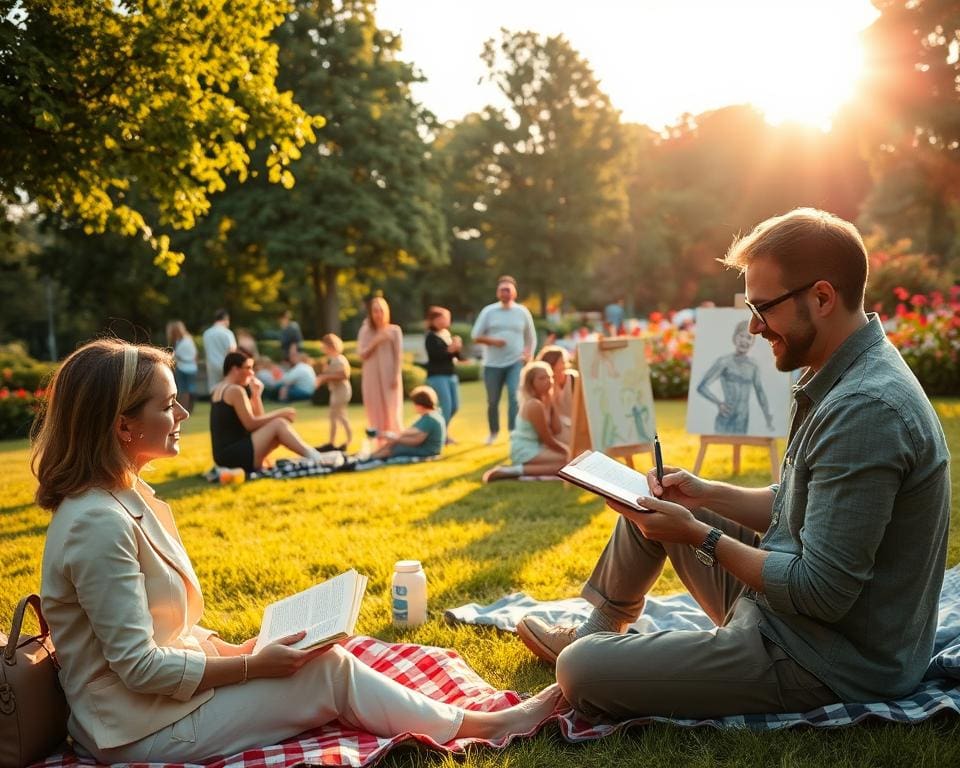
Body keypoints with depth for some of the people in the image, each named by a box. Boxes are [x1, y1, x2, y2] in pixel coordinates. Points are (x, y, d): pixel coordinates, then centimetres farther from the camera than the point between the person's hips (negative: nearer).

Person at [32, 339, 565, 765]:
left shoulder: (127, 498, 6)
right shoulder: (101, 523, -25)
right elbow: (140, 667, -25)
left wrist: (234, 650, 4)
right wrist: (252, 665, -17)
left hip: (167, 694, 9)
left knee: (323, 656, 5)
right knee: (328, 672, -7)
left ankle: (472, 720, 8)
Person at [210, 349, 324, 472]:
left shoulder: (219, 390, 20)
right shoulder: (235, 390, -9)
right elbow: (251, 424, -16)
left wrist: (256, 394, 8)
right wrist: (280, 413, -9)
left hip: (226, 455, 10)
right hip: (235, 455, -10)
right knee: (279, 424, -14)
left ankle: (313, 456, -3)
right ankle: (313, 456, -15)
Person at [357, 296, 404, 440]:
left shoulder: (394, 330, 1)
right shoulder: (365, 331, 7)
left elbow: (398, 355, -1)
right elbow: (362, 354, -1)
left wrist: (396, 376, -10)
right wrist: (375, 342, -14)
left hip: (389, 376, -2)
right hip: (371, 376, 2)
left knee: (392, 411, -6)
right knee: (376, 412, 3)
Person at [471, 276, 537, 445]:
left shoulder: (522, 312, 5)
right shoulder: (488, 311, 1)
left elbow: (531, 336, 15)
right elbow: (476, 336, 0)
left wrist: (529, 353, -1)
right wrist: (493, 341, -16)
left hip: (516, 363, 0)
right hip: (492, 364, 1)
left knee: (515, 397, -18)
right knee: (492, 401, 8)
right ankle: (494, 432, 29)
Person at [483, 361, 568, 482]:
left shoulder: (545, 401, 10)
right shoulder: (535, 405, -19)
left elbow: (557, 431, -2)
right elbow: (548, 440, -15)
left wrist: (551, 403, 0)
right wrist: (567, 451, -2)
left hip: (535, 448, 10)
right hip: (525, 452, -10)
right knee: (569, 462, -20)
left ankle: (527, 469, 8)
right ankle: (513, 471, -21)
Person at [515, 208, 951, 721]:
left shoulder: (865, 409, -28)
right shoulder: (843, 381, 5)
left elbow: (821, 592, -28)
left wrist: (701, 536, -18)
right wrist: (706, 494, 3)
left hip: (827, 661, -10)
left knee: (579, 673, -16)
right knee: (652, 503, 21)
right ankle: (595, 631, 36)